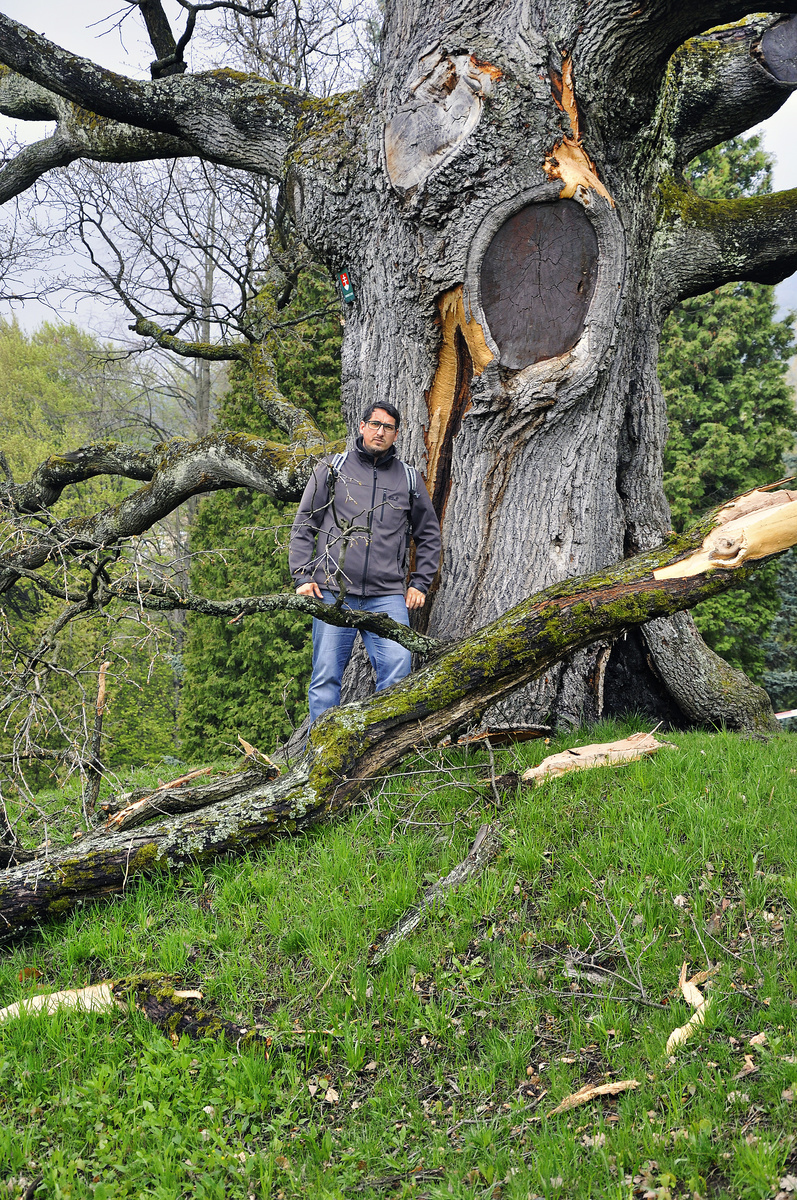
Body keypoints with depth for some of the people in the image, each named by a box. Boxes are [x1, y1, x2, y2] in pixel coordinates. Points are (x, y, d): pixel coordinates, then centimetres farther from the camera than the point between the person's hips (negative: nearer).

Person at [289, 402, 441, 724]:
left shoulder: (409, 478, 14)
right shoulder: (332, 469, 9)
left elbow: (428, 535, 21)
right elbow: (304, 525, 9)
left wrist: (420, 583, 11)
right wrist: (302, 576, -1)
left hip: (388, 595, 1)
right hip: (333, 592, -1)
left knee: (398, 670, -12)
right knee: (326, 676, 0)